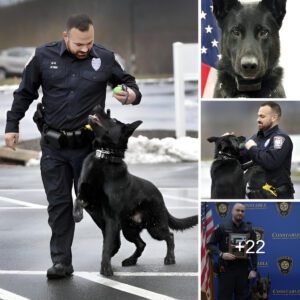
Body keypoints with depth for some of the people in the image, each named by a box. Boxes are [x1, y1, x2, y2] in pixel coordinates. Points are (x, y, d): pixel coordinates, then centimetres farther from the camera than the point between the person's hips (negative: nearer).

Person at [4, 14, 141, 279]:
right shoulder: (44, 56, -2)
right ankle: (61, 261, 10)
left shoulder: (105, 58, -4)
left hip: (88, 144, -1)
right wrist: (12, 125, 7)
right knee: (59, 203, 4)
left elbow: (128, 83, 8)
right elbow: (25, 93, 8)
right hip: (53, 146, 1)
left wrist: (131, 95, -16)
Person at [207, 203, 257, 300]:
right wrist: (221, 254, -17)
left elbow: (253, 251, 7)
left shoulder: (249, 230, 6)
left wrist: (253, 269, -2)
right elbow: (211, 244, 0)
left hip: (243, 269, 2)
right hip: (226, 269, -2)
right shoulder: (222, 228, -1)